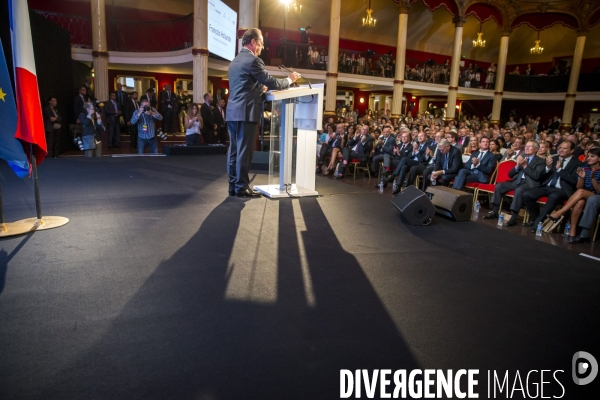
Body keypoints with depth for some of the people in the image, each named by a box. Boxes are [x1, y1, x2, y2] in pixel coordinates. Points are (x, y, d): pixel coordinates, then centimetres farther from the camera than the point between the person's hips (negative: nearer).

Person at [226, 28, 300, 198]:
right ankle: (241, 187, -1)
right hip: (246, 113, -9)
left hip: (233, 112, 9)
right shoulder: (253, 60, -9)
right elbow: (272, 83, -10)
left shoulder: (235, 61, 20)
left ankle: (233, 186, 13)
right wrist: (289, 80, 5)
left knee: (234, 150, 9)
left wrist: (261, 88, 28)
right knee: (244, 151, -5)